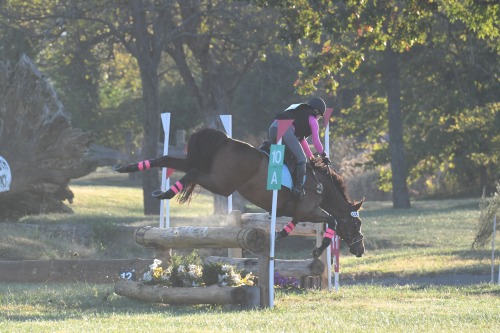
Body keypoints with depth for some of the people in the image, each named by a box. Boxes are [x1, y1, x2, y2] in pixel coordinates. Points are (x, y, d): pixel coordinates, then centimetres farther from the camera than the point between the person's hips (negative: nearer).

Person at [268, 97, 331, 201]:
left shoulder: (300, 114, 40)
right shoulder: (312, 119, 16)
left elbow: (302, 139, 44)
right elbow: (316, 141, 14)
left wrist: (311, 157, 48)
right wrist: (323, 155, 30)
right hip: (286, 129, -8)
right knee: (301, 159, -7)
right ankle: (298, 187, -17)